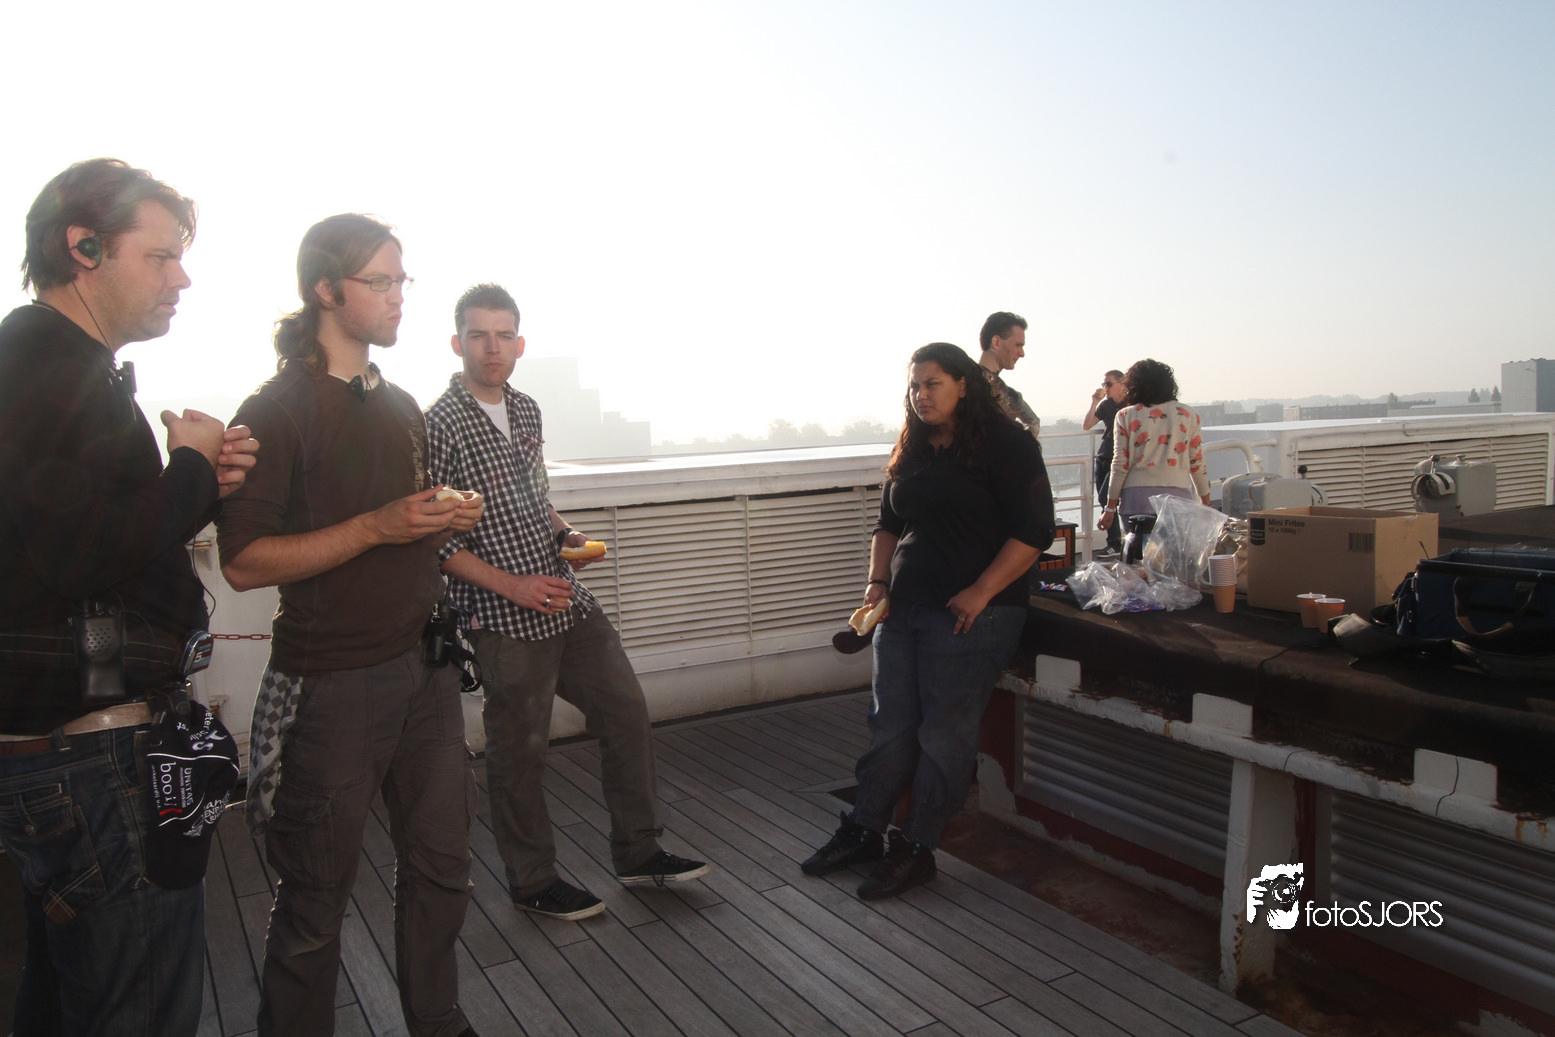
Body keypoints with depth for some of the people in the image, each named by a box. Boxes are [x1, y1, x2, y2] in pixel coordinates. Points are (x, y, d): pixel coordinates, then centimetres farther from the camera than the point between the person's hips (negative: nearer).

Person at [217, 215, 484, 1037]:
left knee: (441, 863, 15)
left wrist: (450, 518, 4)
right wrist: (374, 528, -22)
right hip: (331, 684, -7)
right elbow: (244, 563, -15)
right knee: (316, 899, 6)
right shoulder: (277, 411, -9)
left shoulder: (401, 406, 14)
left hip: (423, 667, 7)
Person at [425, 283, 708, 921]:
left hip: (568, 599, 7)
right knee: (519, 751, 6)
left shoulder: (526, 411, 11)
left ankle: (638, 852, 27)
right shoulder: (439, 425, -11)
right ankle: (532, 881, 27)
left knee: (627, 714, 10)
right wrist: (512, 585, -17)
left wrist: (562, 531, 5)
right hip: (504, 618, -7)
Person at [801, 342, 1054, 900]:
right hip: (902, 609, 6)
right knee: (891, 724, 10)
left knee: (944, 733, 0)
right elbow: (888, 524, 23)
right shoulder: (910, 452, 14)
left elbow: (1034, 528, -13)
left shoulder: (1006, 445, -7)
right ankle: (863, 831, 22)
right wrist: (877, 580, 7)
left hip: (969, 615, -6)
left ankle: (915, 850, 11)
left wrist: (980, 593, -18)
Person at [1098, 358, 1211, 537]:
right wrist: (1206, 502, 22)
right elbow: (1197, 463, 11)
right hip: (1178, 496, 1)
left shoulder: (1125, 416, 4)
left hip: (1137, 497, -1)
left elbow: (1120, 465, 1)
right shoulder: (1189, 415, 9)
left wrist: (1110, 508, 5)